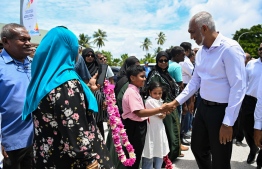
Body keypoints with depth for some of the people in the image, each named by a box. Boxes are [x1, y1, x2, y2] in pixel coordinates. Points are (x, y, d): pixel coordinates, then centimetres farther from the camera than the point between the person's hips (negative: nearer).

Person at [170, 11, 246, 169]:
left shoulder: (230, 48, -19)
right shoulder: (201, 51, 5)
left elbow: (238, 88, -21)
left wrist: (227, 123, -21)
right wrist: (176, 102, 8)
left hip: (221, 110, -7)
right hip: (203, 107, 8)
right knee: (198, 148, 22)